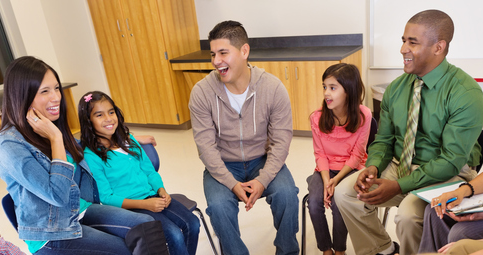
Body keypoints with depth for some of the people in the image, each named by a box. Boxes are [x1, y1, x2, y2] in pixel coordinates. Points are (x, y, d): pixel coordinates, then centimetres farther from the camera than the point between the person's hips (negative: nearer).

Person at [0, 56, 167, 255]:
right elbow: (58, 195, -26)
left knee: (148, 226, -15)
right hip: (51, 235, -6)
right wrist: (55, 138, -22)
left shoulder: (53, 126, 3)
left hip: (81, 210, 6)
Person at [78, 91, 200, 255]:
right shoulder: (90, 155, -9)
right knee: (175, 235, -23)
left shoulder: (128, 140, 11)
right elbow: (106, 197, -11)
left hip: (152, 197, 6)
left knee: (192, 224, -11)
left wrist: (161, 190, -4)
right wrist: (144, 204, -19)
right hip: (128, 207, -6)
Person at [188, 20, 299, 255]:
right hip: (223, 165, 0)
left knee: (286, 194, -24)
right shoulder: (201, 92, -14)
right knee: (219, 205, -27)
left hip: (262, 160, 1)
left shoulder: (273, 87, -14)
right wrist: (232, 183, -22)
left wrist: (263, 179, -23)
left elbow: (281, 140, -11)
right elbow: (206, 145, -13)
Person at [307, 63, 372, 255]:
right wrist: (326, 181, -17)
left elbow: (356, 155, -9)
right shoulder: (317, 118, -8)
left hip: (350, 169, -2)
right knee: (314, 202, -22)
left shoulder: (363, 115, -13)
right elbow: (320, 154, -2)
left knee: (338, 202, -26)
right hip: (325, 169, 2)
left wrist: (336, 180, -19)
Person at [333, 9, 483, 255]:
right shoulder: (396, 88, 1)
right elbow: (383, 139, 7)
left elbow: (451, 160, -19)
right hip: (398, 166, 6)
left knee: (408, 214, -32)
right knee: (344, 192, -11)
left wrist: (398, 186, -25)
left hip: (444, 176, -5)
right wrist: (372, 167, -14)